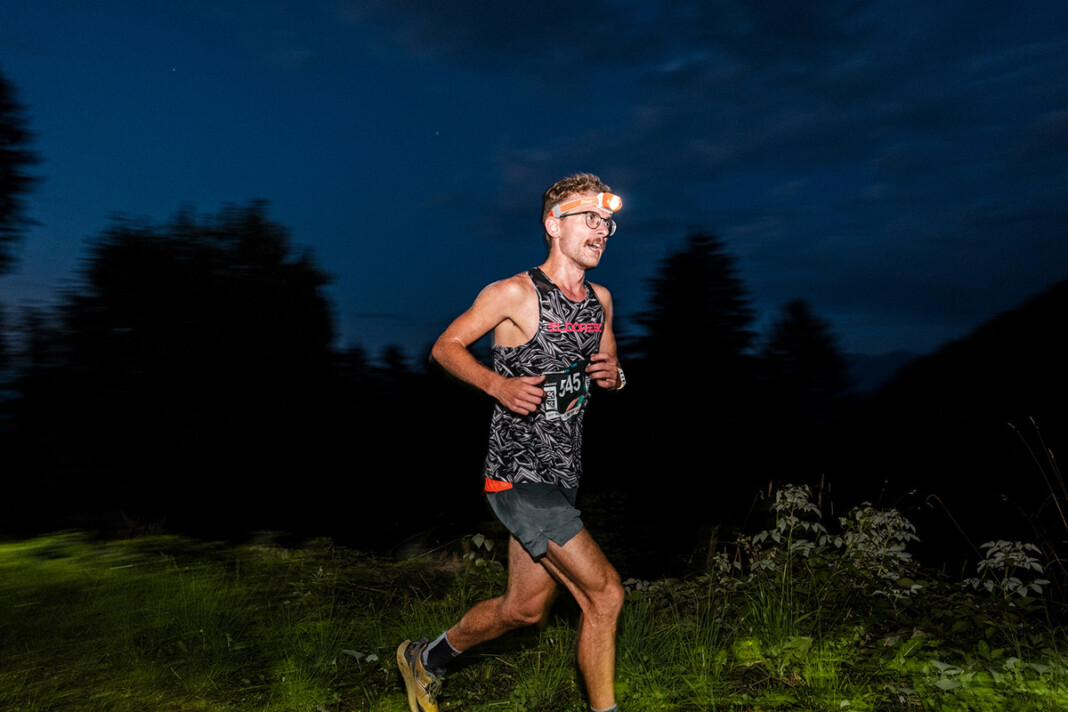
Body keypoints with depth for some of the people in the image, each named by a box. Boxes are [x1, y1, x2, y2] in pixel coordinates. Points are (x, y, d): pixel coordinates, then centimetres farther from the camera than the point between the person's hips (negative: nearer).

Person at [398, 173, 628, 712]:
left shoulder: (600, 299, 10)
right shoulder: (514, 293, -11)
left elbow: (608, 368, 22)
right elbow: (445, 348, -4)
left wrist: (614, 377, -2)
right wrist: (499, 385, -21)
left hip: (562, 478, 8)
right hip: (519, 475, -8)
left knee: (524, 608, 18)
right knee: (604, 595, -11)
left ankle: (426, 661, 42)